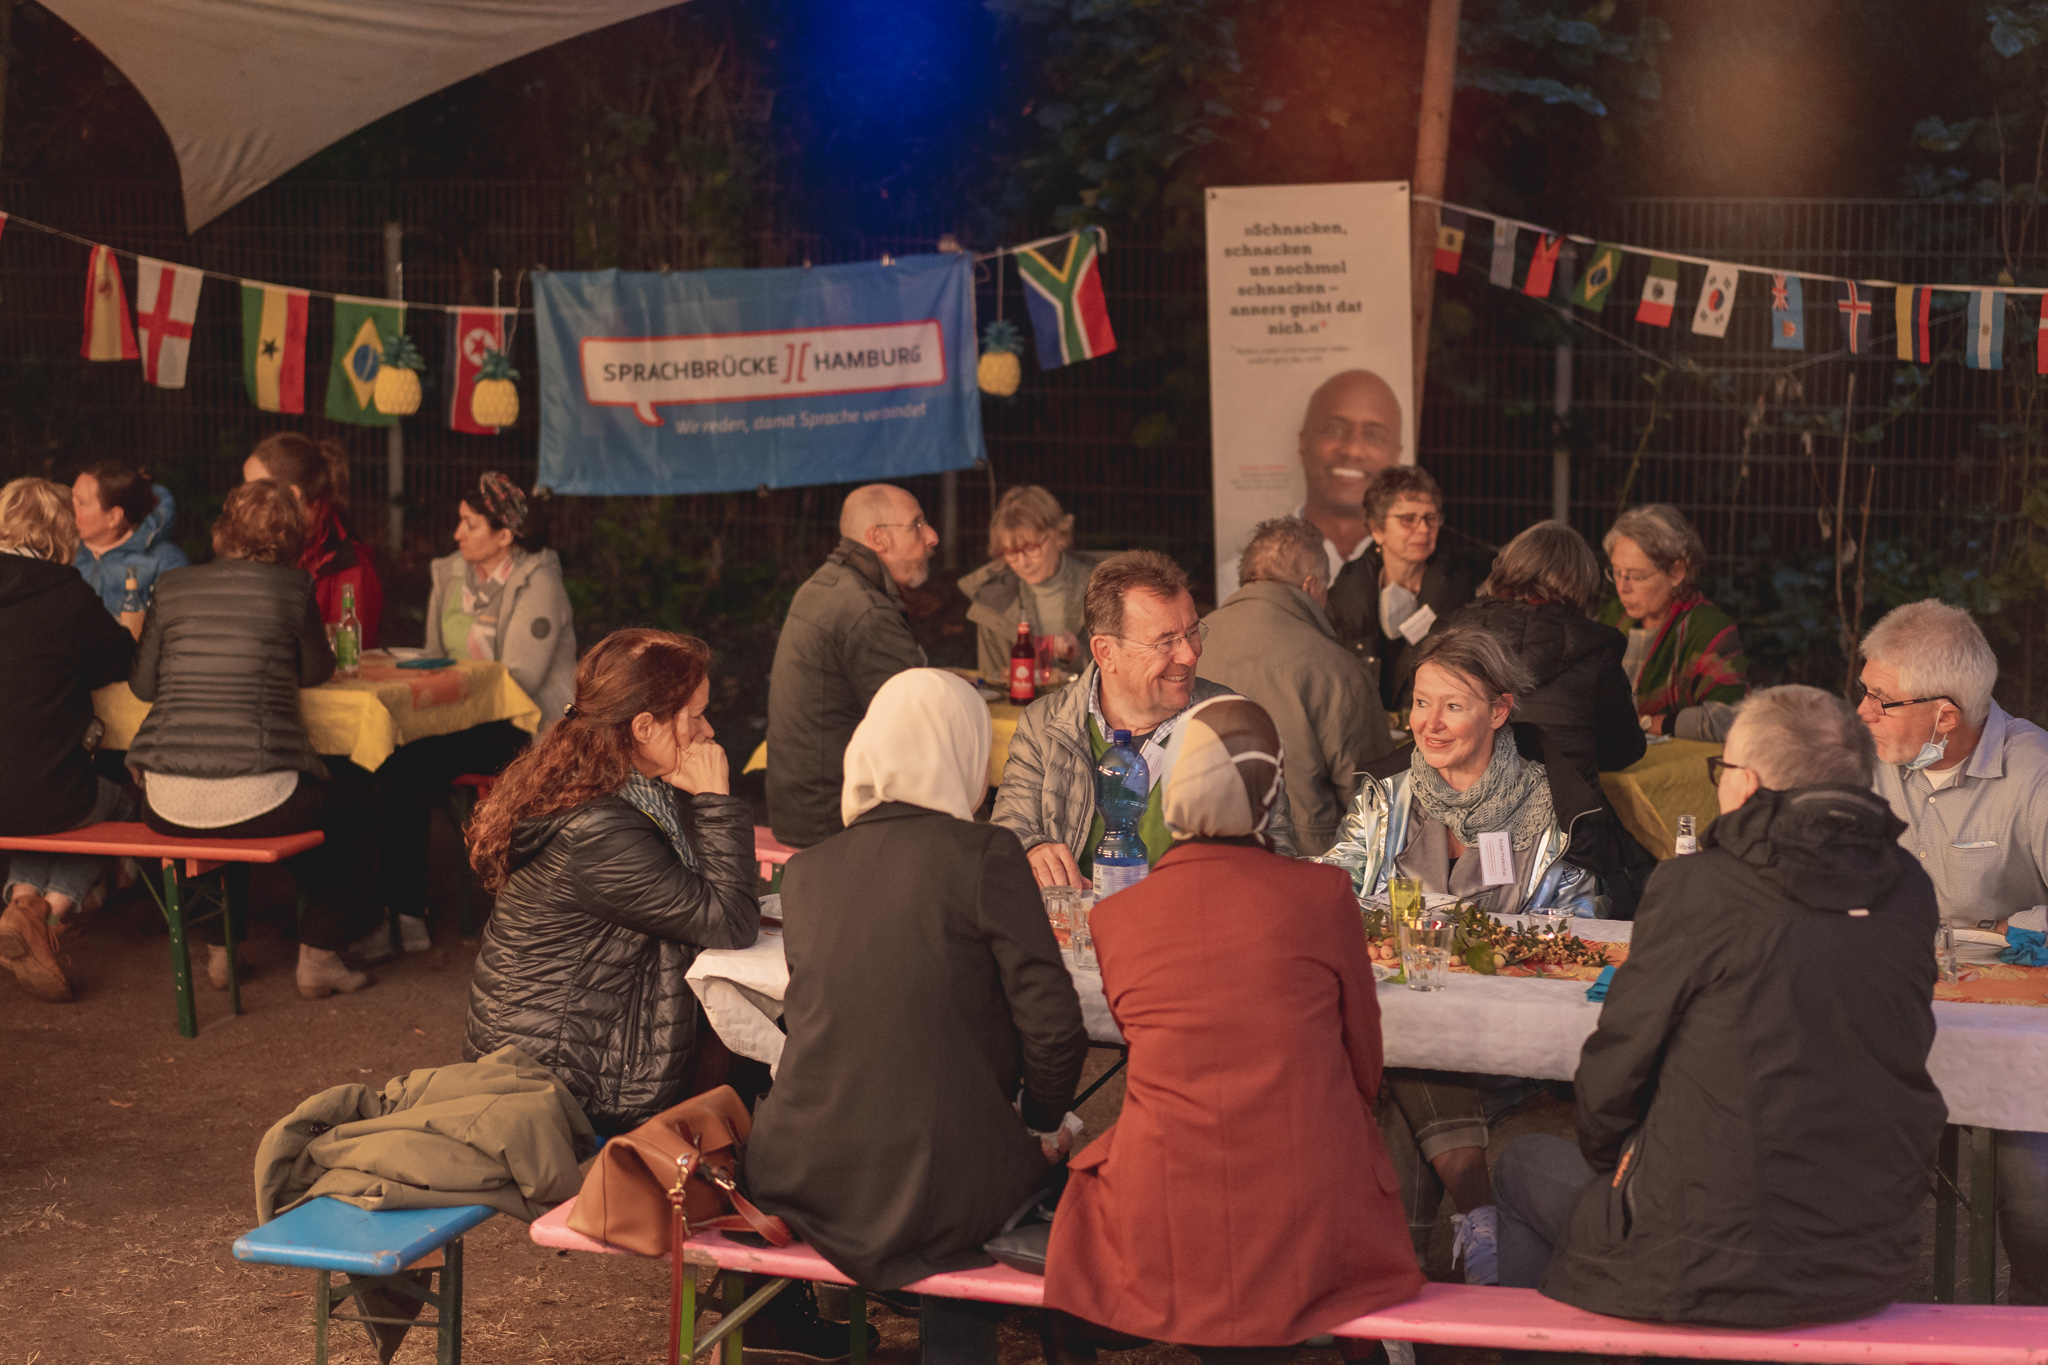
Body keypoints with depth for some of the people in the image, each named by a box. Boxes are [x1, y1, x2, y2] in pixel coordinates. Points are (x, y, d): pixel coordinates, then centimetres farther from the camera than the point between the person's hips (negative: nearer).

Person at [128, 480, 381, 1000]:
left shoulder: (172, 586, 8)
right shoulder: (291, 587, 0)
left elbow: (143, 683, 14)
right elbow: (316, 670, 15)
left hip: (167, 807, 4)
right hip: (256, 800, -4)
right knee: (355, 805, 25)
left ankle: (219, 951, 40)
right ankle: (319, 959, 21)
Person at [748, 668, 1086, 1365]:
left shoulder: (806, 870, 4)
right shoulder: (985, 853, -8)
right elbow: (1053, 1023, -11)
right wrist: (1042, 1124, 8)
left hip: (802, 1183, 4)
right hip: (937, 1190, -4)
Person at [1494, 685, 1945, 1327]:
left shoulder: (1695, 889, -14)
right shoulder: (1907, 890, 1)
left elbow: (1613, 1071, -7)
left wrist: (1608, 1156, 16)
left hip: (1709, 1275, -6)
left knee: (1524, 1164, 23)